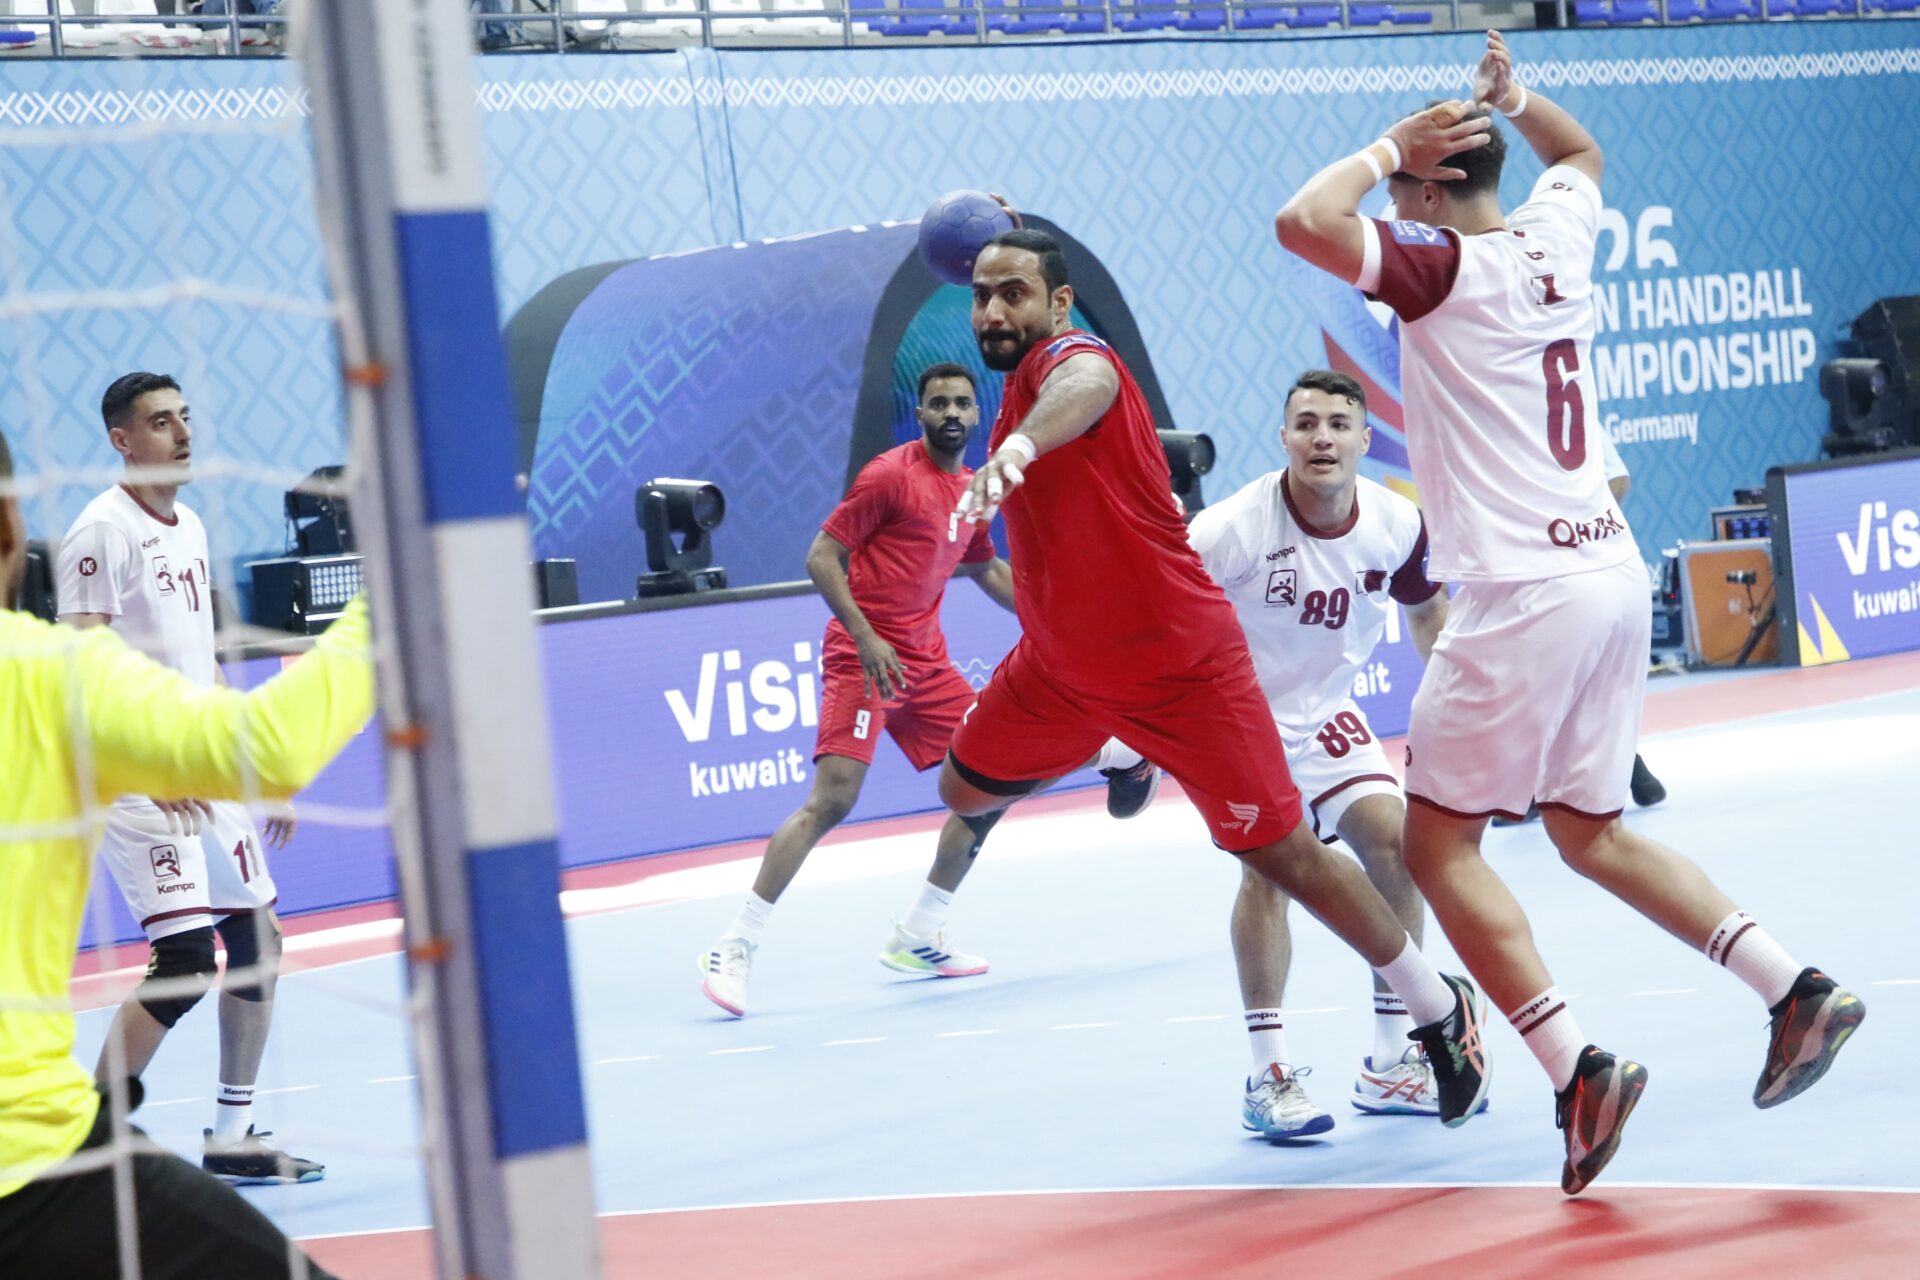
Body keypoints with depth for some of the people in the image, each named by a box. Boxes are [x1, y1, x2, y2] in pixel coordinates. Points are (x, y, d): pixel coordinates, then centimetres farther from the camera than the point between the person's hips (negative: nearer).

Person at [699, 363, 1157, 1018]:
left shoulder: (972, 490, 13)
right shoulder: (892, 474, -9)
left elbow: (987, 570, 31)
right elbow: (821, 557, -11)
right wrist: (866, 637, -21)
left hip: (927, 663, 8)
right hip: (865, 659, -8)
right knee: (832, 798, -19)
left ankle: (917, 937, 18)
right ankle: (734, 948, -15)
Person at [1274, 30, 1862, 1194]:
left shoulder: (1445, 266, -11)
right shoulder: (1560, 235, 11)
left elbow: (1305, 222, -24)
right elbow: (1583, 151, 35)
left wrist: (1387, 147, -10)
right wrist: (1513, 99, 23)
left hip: (1525, 592, -8)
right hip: (1613, 571, 8)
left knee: (1438, 841, 0)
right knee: (1593, 832, 18)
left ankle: (1577, 1066, -12)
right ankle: (1796, 989, 7)